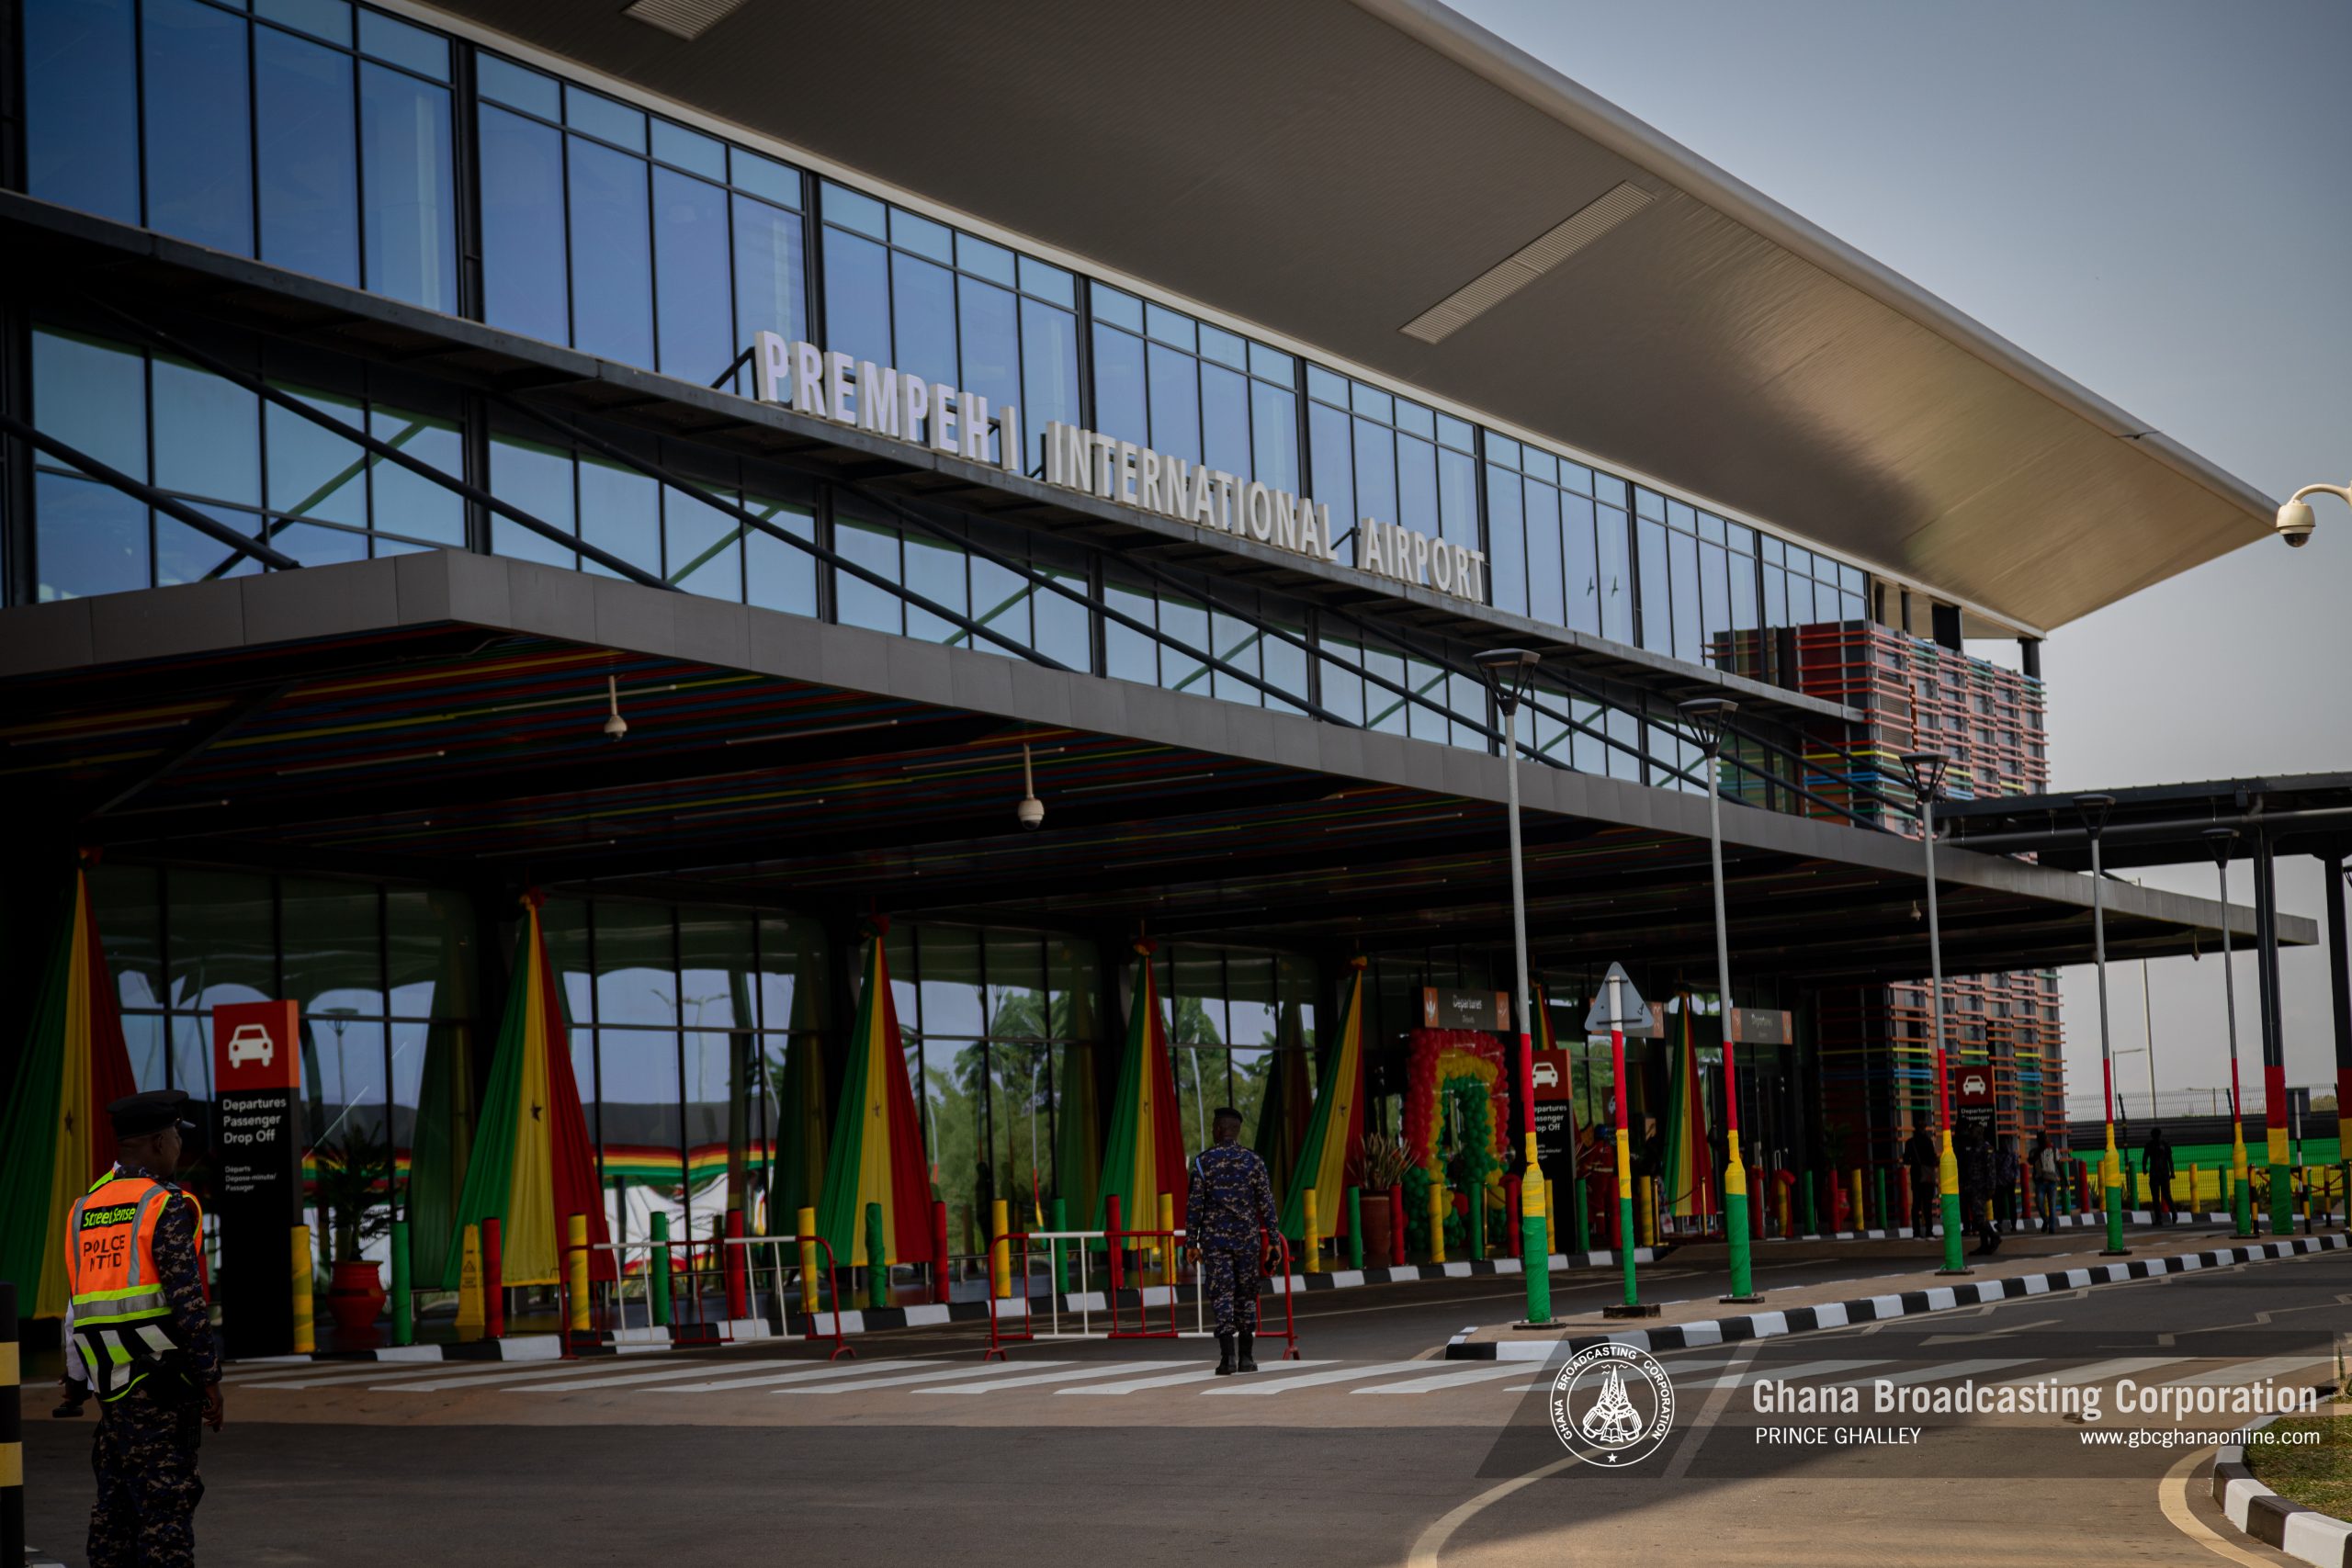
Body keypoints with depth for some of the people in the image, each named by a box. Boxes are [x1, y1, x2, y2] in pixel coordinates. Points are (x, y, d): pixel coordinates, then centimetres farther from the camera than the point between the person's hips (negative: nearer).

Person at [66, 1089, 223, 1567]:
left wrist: (90, 1380, 20)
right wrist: (210, 1380, -10)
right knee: (166, 1503, -6)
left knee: (116, 1501, 12)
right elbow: (186, 1298, -16)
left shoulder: (84, 1209, 13)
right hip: (162, 1383, -7)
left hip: (111, 1383, 7)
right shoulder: (165, 1205, -10)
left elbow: (81, 1302, 16)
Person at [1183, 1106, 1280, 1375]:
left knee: (1222, 1296, -2)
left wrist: (1192, 1242, 2)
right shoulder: (1253, 1161, 1)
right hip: (1247, 1239, 2)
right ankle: (1246, 1356, 12)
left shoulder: (1203, 1161, -3)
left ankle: (1228, 1355, -14)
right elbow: (1266, 1204, 1)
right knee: (1246, 1296, 10)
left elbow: (1194, 1204, -3)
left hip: (1215, 1240, -1)